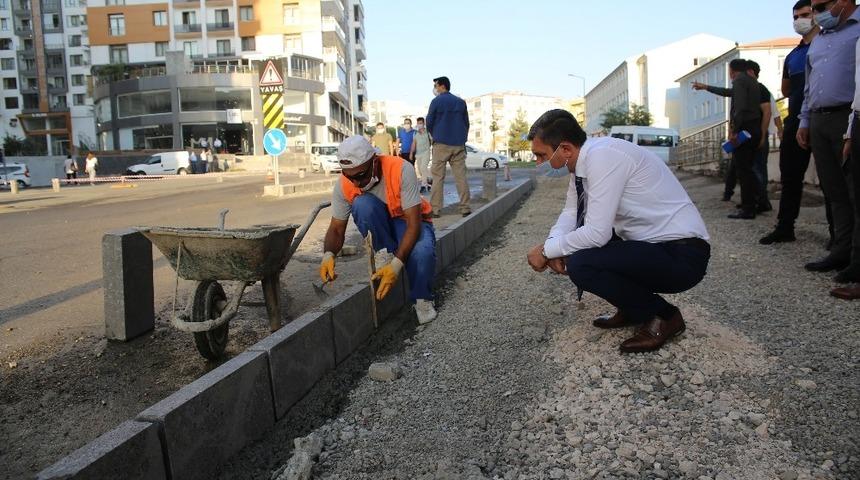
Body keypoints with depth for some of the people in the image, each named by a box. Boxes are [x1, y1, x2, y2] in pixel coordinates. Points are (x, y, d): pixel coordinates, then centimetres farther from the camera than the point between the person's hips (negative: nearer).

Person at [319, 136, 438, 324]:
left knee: (422, 252, -38)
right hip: (380, 227, 2)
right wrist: (328, 254, -34)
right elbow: (337, 228, -11)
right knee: (362, 204, -32)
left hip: (410, 221, -2)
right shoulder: (344, 185, -20)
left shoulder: (401, 169, -31)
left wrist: (396, 265, -41)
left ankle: (422, 298, -7)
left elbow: (413, 223, -32)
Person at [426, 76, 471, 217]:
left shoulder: (436, 101, -3)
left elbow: (429, 123, 1)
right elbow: (466, 123, 14)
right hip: (459, 145, 4)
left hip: (441, 144, -4)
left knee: (438, 177, 0)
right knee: (461, 176, 3)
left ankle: (435, 209, -4)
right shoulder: (461, 102, 10)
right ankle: (465, 208, 0)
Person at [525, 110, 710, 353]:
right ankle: (631, 309, 16)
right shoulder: (582, 161, 4)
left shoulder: (603, 156, -23)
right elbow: (570, 213, 12)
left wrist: (546, 250, -14)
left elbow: (597, 233, -27)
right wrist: (553, 244, -8)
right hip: (650, 245, 9)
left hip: (681, 256, -9)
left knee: (580, 264, -24)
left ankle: (663, 316, -2)